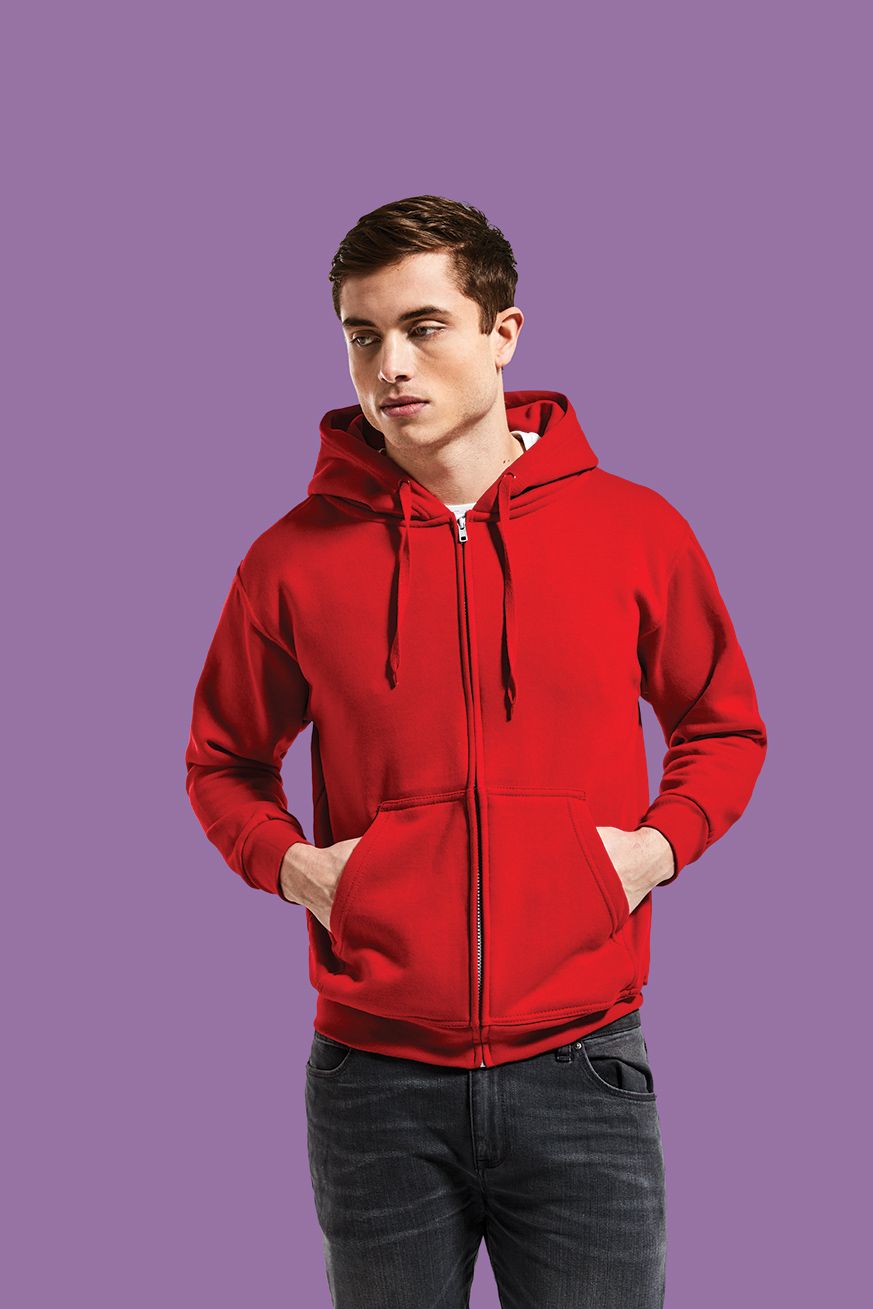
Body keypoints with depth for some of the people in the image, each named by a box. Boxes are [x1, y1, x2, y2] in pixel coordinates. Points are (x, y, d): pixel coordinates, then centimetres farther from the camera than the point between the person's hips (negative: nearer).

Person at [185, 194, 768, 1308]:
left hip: (579, 1067, 0)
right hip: (375, 1078, 1)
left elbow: (725, 726, 14)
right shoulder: (295, 559, 0)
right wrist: (289, 862, -4)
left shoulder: (636, 530, 0)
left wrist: (657, 844, -3)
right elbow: (222, 759, 14)